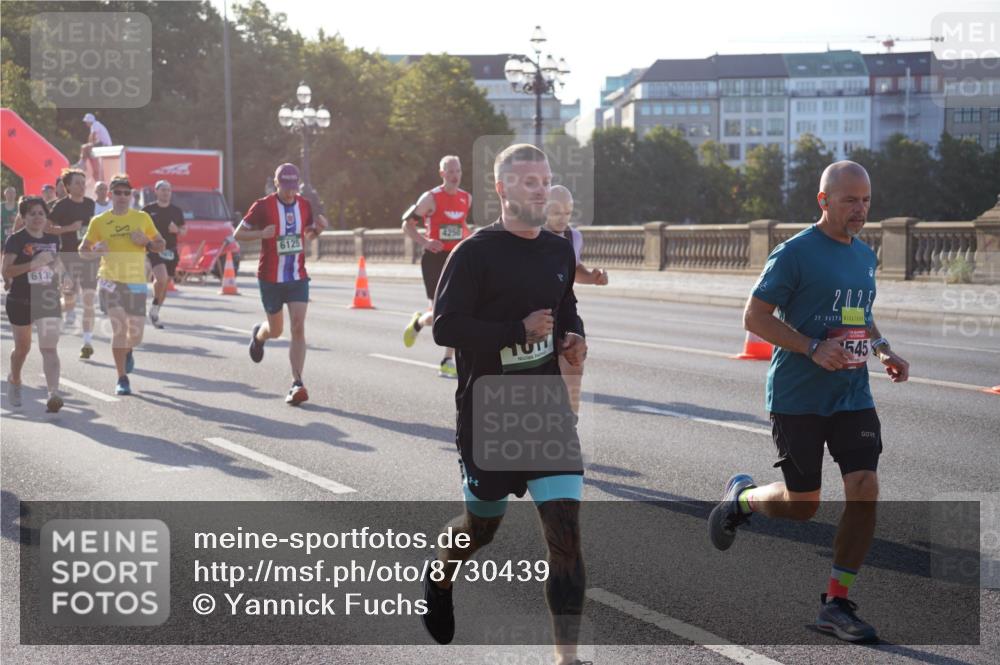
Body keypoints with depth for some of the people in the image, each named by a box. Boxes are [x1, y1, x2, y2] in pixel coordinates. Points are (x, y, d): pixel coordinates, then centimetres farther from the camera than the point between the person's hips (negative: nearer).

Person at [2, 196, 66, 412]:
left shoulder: (53, 240, 7)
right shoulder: (16, 240, -8)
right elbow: (6, 271, -17)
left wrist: (58, 266, 3)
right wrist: (33, 264, -26)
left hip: (48, 300, 2)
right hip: (20, 301, -2)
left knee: (49, 348, -12)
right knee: (22, 347, 16)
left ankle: (53, 394, -21)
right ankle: (14, 381, 45)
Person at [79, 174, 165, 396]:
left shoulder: (142, 218, 6)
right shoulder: (99, 221, 4)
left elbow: (161, 245, 12)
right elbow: (83, 250, 10)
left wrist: (146, 241, -9)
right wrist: (95, 252, -13)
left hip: (136, 281, 2)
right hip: (110, 279, -1)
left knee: (135, 335, 4)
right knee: (119, 327, -13)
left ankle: (128, 351, 42)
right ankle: (122, 379, -3)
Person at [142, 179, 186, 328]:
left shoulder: (176, 211, 10)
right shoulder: (149, 210, 1)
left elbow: (184, 231, 15)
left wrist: (177, 230, -7)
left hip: (171, 252, 4)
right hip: (154, 249, -4)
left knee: (165, 283, 8)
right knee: (162, 278, -25)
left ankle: (155, 314, 23)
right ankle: (155, 308, -4)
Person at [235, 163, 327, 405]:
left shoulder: (305, 205, 3)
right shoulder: (263, 206, -9)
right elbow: (238, 234, -4)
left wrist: (318, 229, -4)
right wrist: (261, 233, -23)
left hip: (298, 277, 2)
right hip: (270, 278, -2)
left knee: (298, 328, -12)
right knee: (275, 330, 11)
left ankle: (297, 384, -12)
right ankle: (259, 335, 49)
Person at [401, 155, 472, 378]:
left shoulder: (467, 198, 8)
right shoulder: (431, 198, -7)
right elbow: (407, 223, -4)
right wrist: (424, 242, -18)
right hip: (435, 258, -4)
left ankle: (448, 363, 3)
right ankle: (418, 322, 31)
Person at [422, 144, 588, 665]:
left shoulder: (559, 252, 8)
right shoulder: (474, 254, -11)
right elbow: (445, 328, -17)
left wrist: (573, 337, 2)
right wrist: (520, 330, -21)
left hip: (547, 408, 4)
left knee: (565, 528, -9)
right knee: (483, 524, 14)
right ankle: (439, 580, 49)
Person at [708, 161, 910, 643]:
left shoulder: (866, 256, 12)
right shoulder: (795, 253, -10)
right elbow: (755, 317, -11)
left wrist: (882, 349, 7)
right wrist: (814, 349, -21)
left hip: (852, 396, 6)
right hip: (797, 398, -5)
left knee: (865, 489, -8)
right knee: (801, 504, 2)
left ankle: (836, 603, 3)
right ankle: (741, 497, 36)